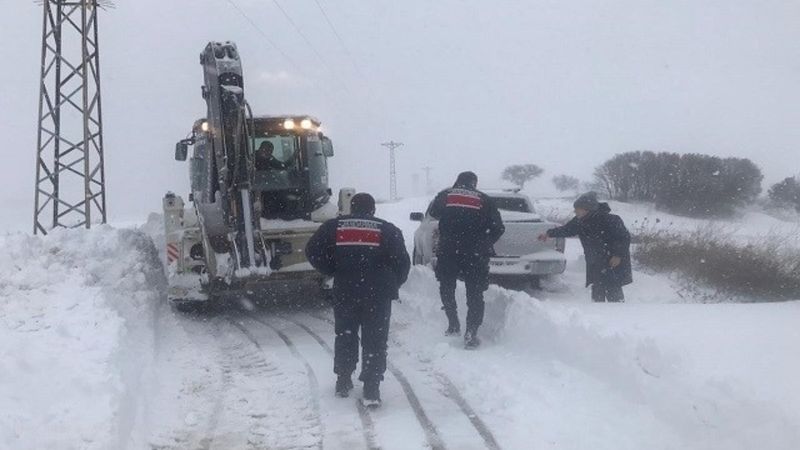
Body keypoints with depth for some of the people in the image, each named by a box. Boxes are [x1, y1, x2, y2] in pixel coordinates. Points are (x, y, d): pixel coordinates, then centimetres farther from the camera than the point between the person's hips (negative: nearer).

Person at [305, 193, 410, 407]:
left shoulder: (334, 227, 6)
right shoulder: (388, 230, 2)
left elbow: (313, 251, 1)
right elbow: (402, 262, -2)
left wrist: (333, 272, 11)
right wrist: (392, 284, 14)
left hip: (344, 292, 2)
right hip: (378, 294, -2)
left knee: (345, 336, 18)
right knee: (375, 340, 3)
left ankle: (343, 382, 26)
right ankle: (371, 390, -2)